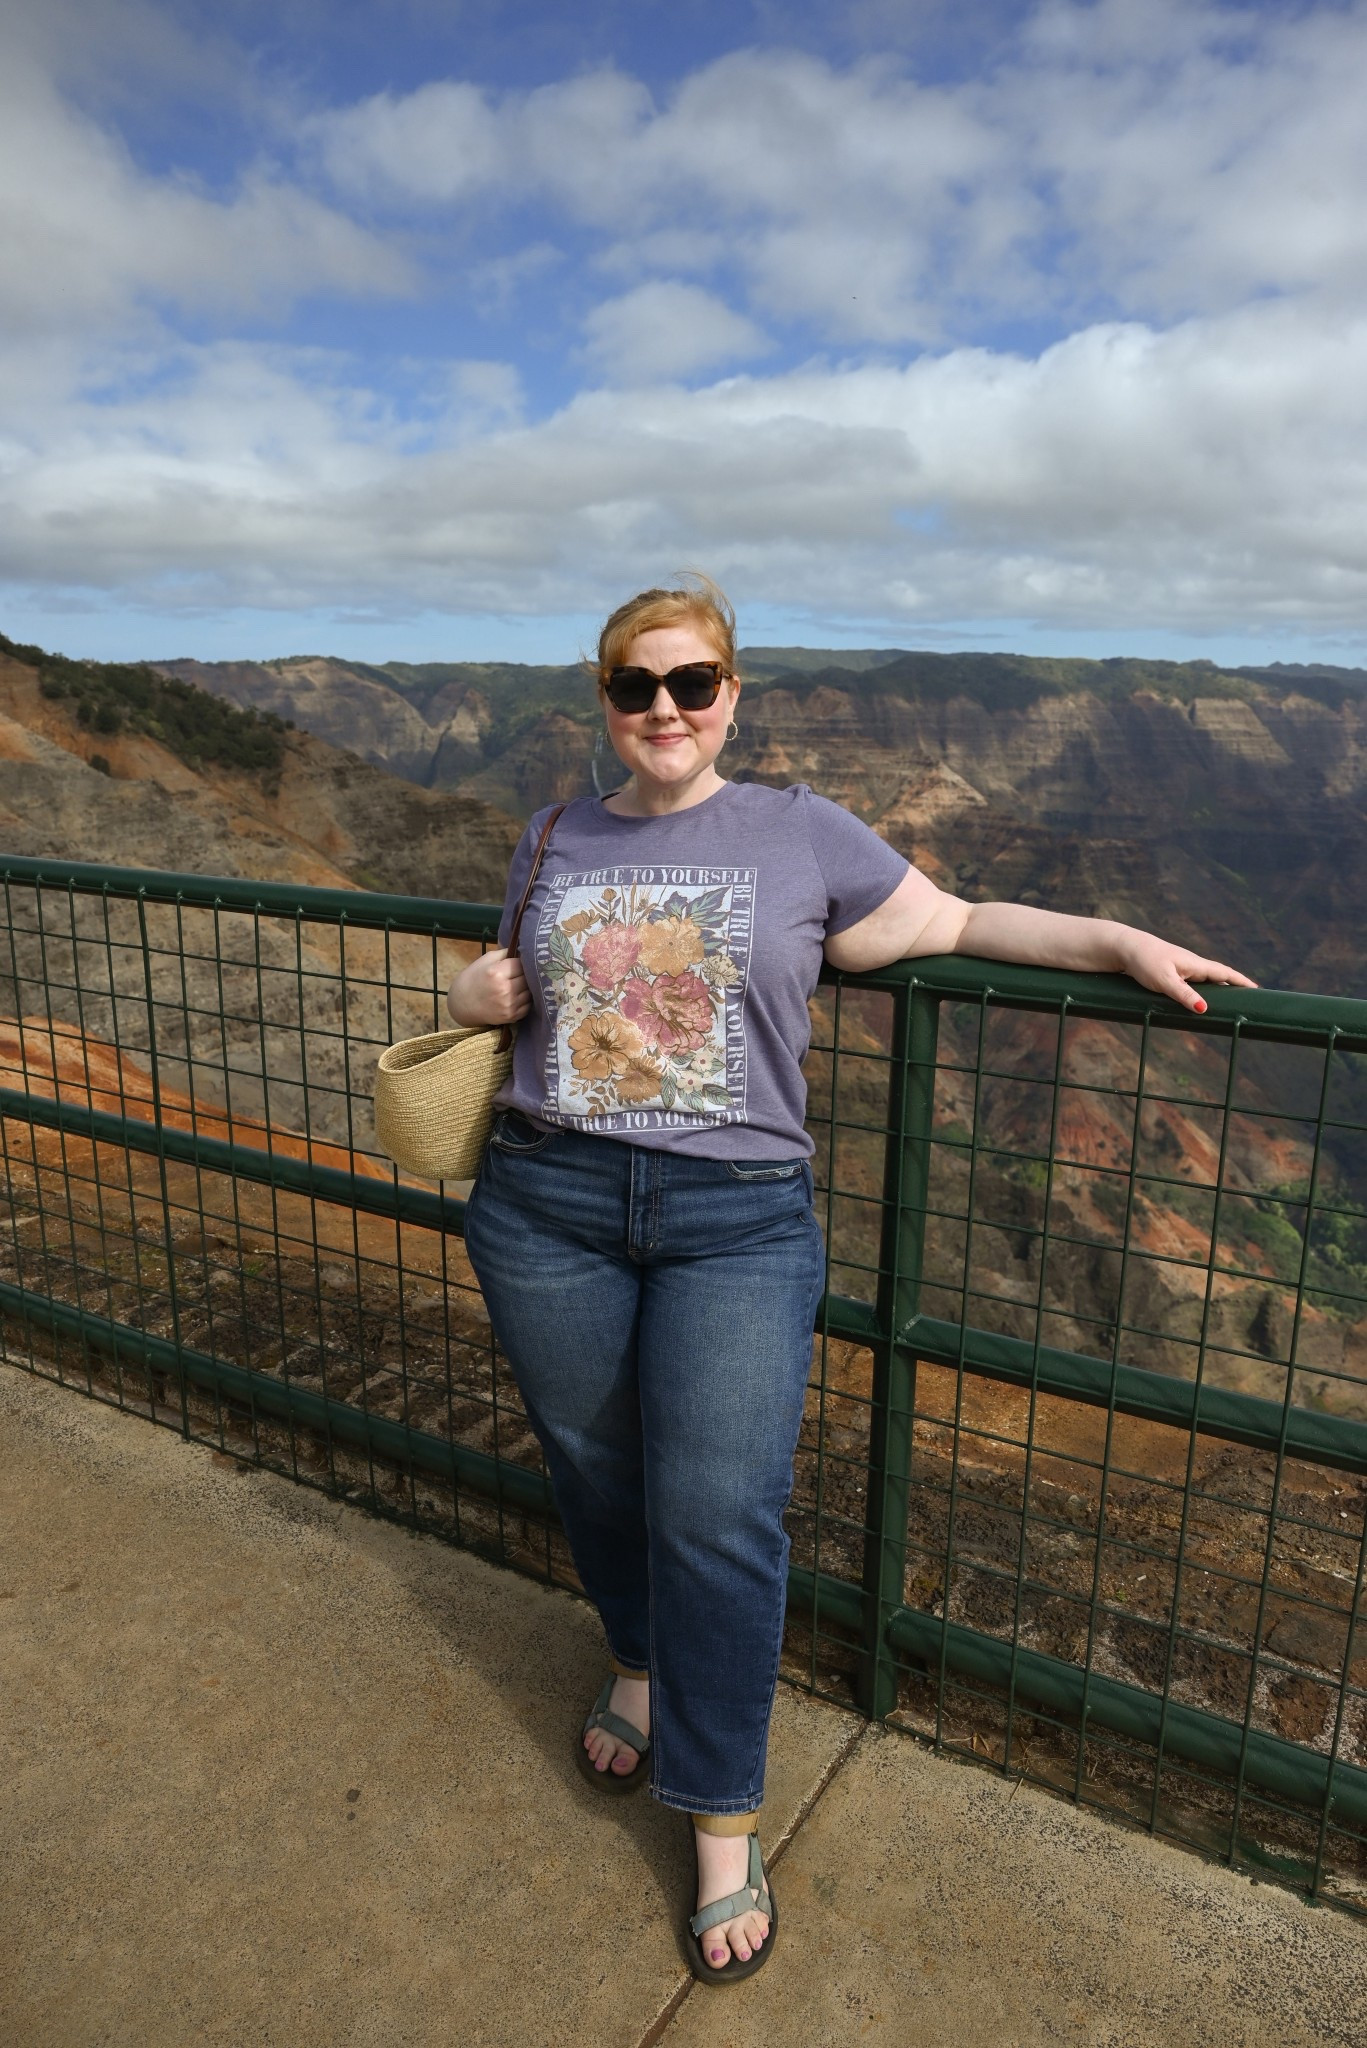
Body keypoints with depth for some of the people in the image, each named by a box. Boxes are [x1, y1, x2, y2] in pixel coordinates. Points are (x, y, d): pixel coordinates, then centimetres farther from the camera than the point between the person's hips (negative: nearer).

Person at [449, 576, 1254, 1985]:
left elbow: (959, 924, 10)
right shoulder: (553, 843, 11)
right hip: (546, 1207, 4)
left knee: (719, 1519, -3)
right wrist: (473, 994, 2)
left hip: (737, 1220, -3)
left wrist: (1123, 942, 1)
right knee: (594, 1471, 17)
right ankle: (639, 1664, 47)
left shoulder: (802, 836, 2)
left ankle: (724, 1820, 18)